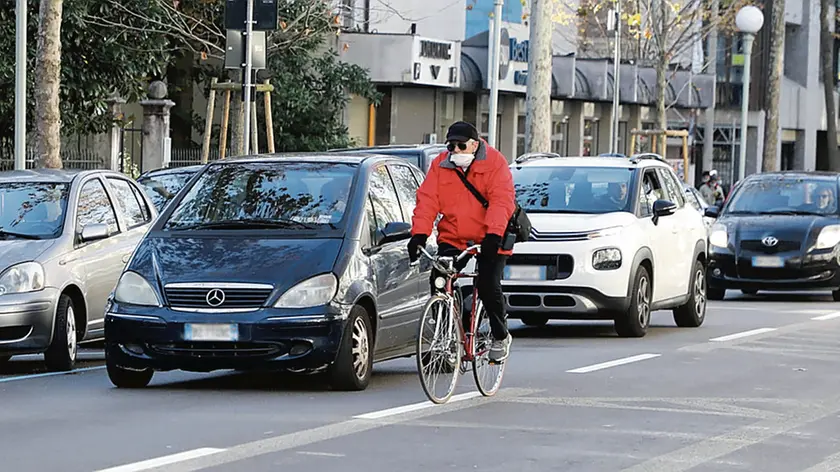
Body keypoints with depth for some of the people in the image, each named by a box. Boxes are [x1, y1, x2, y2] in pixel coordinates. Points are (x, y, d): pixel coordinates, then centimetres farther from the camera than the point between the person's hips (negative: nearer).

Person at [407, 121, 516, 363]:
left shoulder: (495, 163, -9)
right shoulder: (440, 166, 1)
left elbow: (501, 201, -19)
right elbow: (427, 200, -6)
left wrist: (494, 234, -33)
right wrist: (419, 234, -21)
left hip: (490, 240, -4)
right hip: (452, 238, 4)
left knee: (488, 286, -15)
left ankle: (501, 336, 10)